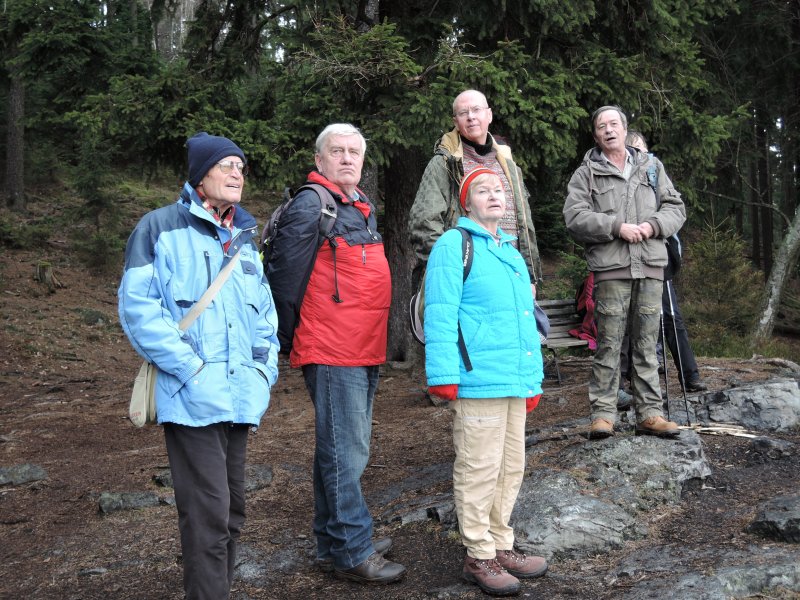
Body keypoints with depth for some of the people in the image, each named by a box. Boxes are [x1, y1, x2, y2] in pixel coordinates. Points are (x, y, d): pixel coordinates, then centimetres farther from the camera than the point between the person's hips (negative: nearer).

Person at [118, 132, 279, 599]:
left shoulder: (244, 238, 16)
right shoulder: (162, 227, -3)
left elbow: (264, 312, 21)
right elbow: (138, 308, -10)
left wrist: (265, 370, 7)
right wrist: (191, 369, -16)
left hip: (240, 398, 7)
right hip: (193, 398, -6)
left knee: (232, 509, 14)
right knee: (208, 513, -9)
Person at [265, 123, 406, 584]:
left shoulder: (364, 208, 16)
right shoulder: (311, 206, -13)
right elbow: (285, 277, -14)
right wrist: (289, 337, -7)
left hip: (364, 351, 10)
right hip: (333, 353, -9)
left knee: (347, 448, 17)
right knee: (346, 453, -4)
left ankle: (334, 542, 30)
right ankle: (352, 553, 6)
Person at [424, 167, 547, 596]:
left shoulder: (511, 253, 20)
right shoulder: (455, 246, -5)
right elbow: (440, 316, -13)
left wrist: (534, 379, 23)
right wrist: (444, 377, -19)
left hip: (515, 382, 8)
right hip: (478, 382, -8)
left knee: (510, 468, 15)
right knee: (479, 471, -1)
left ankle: (501, 546, 28)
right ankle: (479, 557, 11)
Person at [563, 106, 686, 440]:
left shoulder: (651, 167, 17)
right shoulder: (585, 174, 7)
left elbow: (676, 208, 14)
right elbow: (575, 217, -6)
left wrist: (653, 225, -6)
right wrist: (617, 227, -14)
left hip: (651, 267, 3)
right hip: (610, 268, -3)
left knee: (647, 344, 6)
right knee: (608, 344, -4)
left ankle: (649, 413, 11)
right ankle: (603, 414, 2)